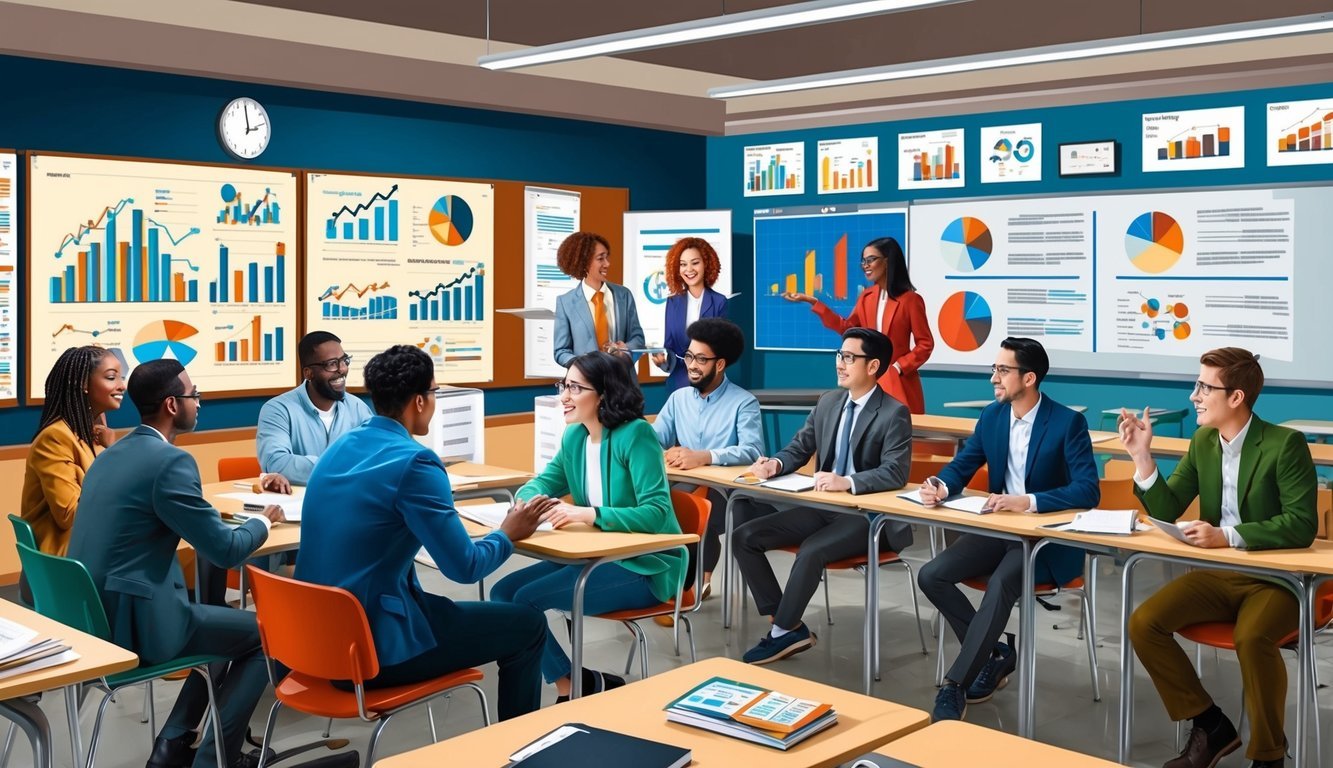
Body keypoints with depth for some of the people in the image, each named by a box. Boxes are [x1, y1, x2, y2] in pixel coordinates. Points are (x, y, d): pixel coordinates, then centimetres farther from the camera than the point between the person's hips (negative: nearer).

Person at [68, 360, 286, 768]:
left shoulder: (111, 454, 11)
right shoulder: (171, 461, -18)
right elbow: (225, 551, -14)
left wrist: (213, 516, 16)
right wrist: (263, 521, 3)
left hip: (96, 612, 9)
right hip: (134, 620, -9)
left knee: (230, 622, 26)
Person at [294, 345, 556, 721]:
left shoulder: (341, 446, 7)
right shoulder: (413, 461, -18)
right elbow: (464, 567, -15)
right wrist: (507, 535, 3)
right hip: (372, 648, -9)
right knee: (527, 627, 6)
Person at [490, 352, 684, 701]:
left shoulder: (636, 435, -19)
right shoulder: (574, 436, 4)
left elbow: (656, 513, -26)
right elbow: (544, 482, 14)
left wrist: (592, 514, -37)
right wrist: (527, 500, -12)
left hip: (646, 566, -8)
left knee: (528, 599, -19)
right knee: (503, 592, -4)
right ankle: (574, 686, 3)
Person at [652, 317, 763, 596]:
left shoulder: (744, 403, -2)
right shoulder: (678, 398, 16)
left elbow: (752, 451, -18)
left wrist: (703, 457, -31)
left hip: (726, 494, -4)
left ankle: (685, 582, -10)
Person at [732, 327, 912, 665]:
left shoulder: (894, 413, -11)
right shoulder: (828, 402, 9)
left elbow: (896, 473, -22)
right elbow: (799, 448, 15)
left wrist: (847, 481, -35)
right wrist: (776, 463, -8)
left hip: (868, 515, -7)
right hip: (823, 506, 7)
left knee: (811, 552, -34)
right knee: (744, 537, -6)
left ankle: (781, 633, -11)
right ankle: (791, 628, -4)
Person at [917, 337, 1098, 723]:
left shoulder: (1068, 422, -14)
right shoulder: (991, 415, 4)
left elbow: (1089, 491, -22)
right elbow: (962, 466, 10)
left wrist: (1028, 501, -34)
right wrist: (940, 486, -15)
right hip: (998, 529, 7)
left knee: (1000, 583, -34)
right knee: (931, 575, -12)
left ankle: (955, 684, -28)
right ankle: (994, 654, 3)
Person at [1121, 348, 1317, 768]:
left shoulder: (1285, 444, -14)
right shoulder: (1202, 442, 4)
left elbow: (1302, 525, -21)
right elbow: (1167, 510, 4)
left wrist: (1228, 536, -29)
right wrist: (1142, 456, -10)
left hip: (1275, 577, -6)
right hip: (1216, 573, 6)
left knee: (1252, 638, -36)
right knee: (1143, 623, -15)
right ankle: (1210, 724, 2)